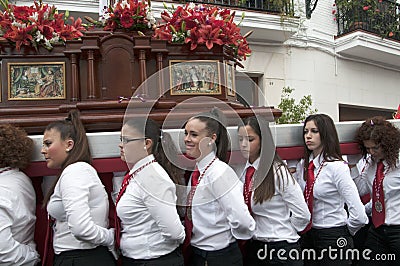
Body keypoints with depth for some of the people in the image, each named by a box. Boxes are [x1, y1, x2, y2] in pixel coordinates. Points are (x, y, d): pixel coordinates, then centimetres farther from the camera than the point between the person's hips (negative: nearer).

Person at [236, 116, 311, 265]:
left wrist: (283, 234, 0)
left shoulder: (278, 172, -16)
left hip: (281, 248, -5)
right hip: (253, 247, 6)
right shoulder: (244, 172, 1)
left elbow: (302, 215, -12)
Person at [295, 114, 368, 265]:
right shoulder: (304, 165, 3)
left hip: (333, 237, -6)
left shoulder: (337, 167, -18)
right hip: (308, 234, 6)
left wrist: (347, 232, -6)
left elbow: (358, 214, -21)